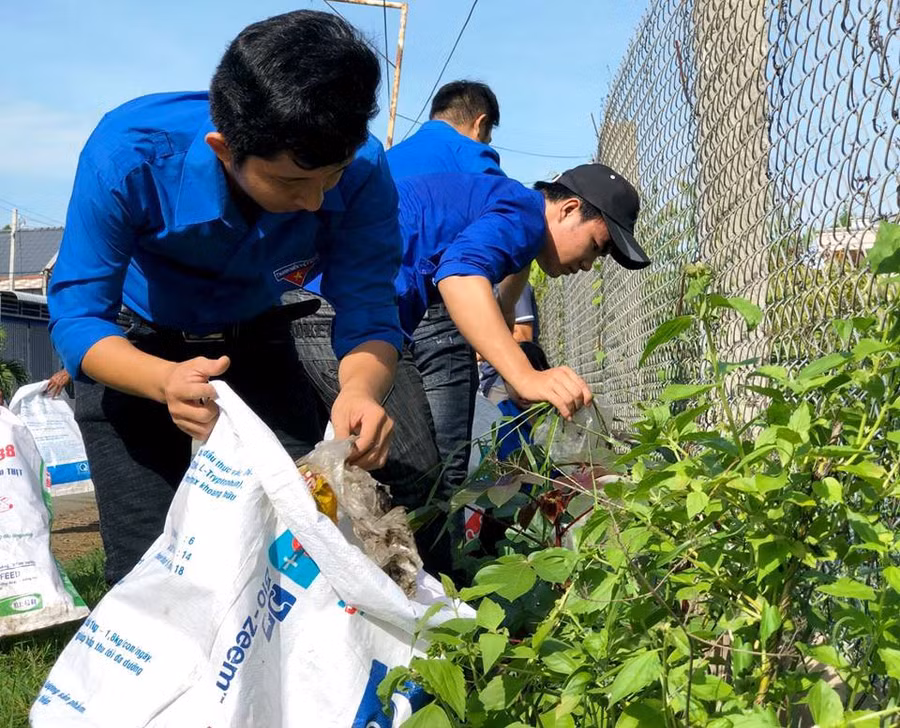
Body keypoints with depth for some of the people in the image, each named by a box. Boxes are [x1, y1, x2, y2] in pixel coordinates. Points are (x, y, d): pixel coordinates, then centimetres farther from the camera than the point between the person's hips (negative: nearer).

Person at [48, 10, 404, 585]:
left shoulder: (361, 171, -28)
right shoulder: (130, 154, -34)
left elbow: (367, 314, -24)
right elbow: (77, 317, -29)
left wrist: (362, 388, -48)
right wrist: (164, 382, -51)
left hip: (256, 345, 3)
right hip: (133, 353, -2)